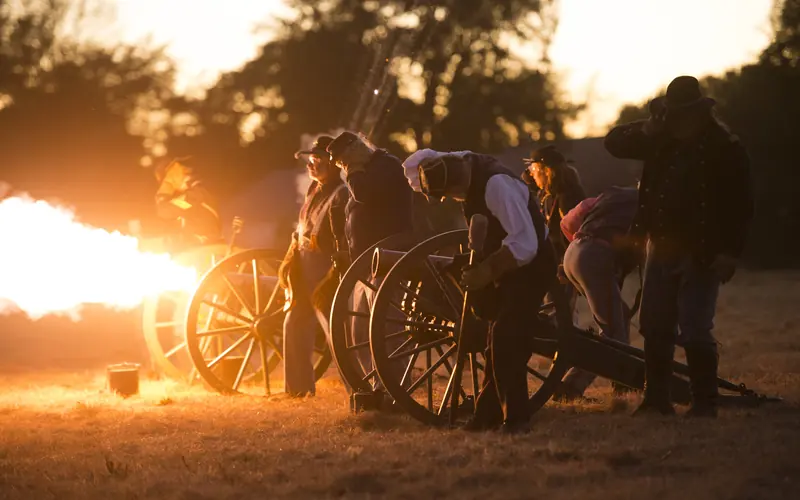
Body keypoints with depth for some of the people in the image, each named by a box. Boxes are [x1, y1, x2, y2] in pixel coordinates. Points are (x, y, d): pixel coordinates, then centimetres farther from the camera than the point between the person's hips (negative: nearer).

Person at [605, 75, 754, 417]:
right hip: (661, 247, 6)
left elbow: (741, 206, -8)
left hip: (701, 253, -6)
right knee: (655, 326, 7)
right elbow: (614, 142, 6)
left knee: (695, 331, -9)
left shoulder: (726, 148, -8)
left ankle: (705, 403, 2)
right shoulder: (661, 141, 7)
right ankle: (656, 399, 15)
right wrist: (647, 129, -12)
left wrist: (731, 252, -16)